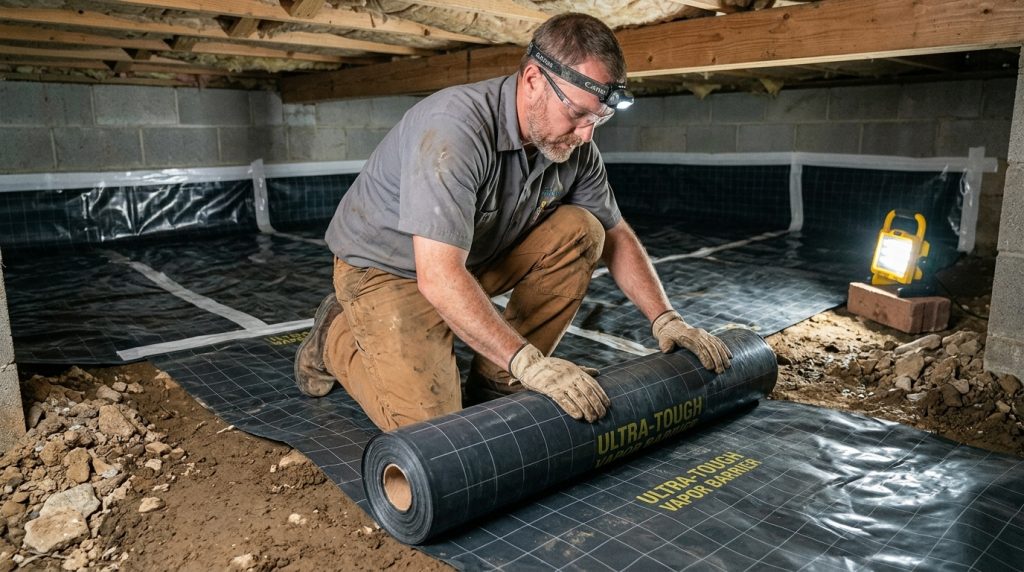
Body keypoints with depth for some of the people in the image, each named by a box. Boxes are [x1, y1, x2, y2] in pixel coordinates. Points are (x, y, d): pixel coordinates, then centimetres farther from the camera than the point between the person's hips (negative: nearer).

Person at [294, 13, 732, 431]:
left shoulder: (575, 145, -10)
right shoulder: (457, 126, -33)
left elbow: (616, 237, 3)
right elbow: (439, 277, -38)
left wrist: (665, 320, -6)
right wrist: (530, 361, -40)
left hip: (475, 256, 7)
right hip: (387, 269, -6)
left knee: (580, 232, -13)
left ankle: (497, 380, -2)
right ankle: (336, 335, 10)